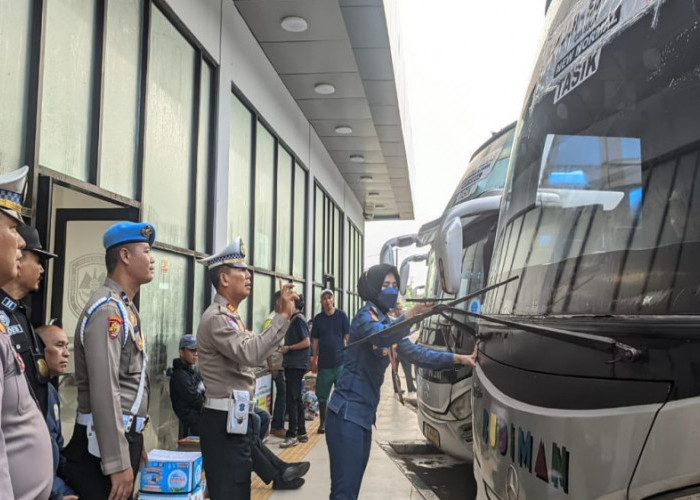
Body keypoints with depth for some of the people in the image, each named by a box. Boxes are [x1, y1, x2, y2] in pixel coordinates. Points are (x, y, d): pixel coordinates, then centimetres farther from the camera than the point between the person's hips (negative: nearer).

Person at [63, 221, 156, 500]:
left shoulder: (125, 308, 14)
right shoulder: (108, 309, -17)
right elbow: (104, 391, -24)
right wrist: (118, 462, -24)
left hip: (125, 437, 10)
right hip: (106, 446, -10)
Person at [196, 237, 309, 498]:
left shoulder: (230, 316, 17)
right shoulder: (217, 317, -16)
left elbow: (252, 351, 18)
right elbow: (250, 353, -29)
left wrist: (278, 314, 12)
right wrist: (282, 316, -24)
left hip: (236, 417, 10)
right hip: (224, 420, -10)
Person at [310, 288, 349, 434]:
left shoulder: (341, 315, 0)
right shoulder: (318, 319, 4)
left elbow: (347, 337, 2)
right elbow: (315, 341, 8)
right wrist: (314, 360, 6)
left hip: (340, 361, -2)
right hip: (324, 362, 2)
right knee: (322, 395, 8)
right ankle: (322, 423, 21)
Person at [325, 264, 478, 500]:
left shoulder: (388, 324, 16)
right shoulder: (365, 316, -9)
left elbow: (417, 353, 12)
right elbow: (379, 336, -32)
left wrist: (459, 358, 3)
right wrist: (410, 315, -47)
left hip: (364, 413, 9)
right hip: (347, 412, -9)